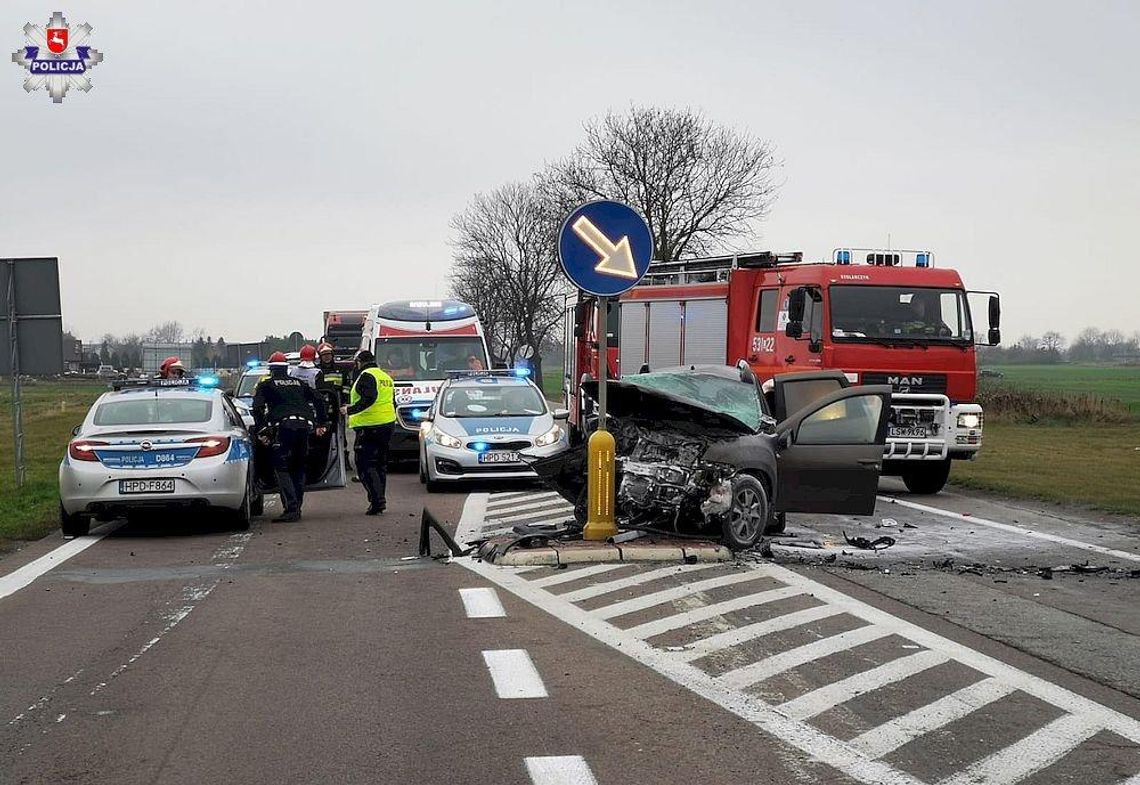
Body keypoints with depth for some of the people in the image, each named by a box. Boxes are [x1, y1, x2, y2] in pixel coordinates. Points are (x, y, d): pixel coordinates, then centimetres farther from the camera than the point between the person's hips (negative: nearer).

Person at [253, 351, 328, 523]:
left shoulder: (266, 385, 13)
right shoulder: (299, 383, 25)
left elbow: (258, 407, 0)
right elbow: (317, 400, 20)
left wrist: (260, 431, 1)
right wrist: (321, 423, 24)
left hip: (283, 426, -5)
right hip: (304, 425, 5)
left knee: (282, 469, -4)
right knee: (299, 468, 15)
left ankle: (291, 509, -16)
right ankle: (296, 508, 15)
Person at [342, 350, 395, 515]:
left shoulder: (366, 376, -11)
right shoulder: (386, 377, 17)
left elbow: (369, 399, -25)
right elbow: (393, 403, 22)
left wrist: (350, 410, -18)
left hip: (369, 427, -9)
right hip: (388, 424, 9)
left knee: (365, 464, -6)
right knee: (380, 464, 16)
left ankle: (377, 499, -17)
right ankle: (379, 500, 19)